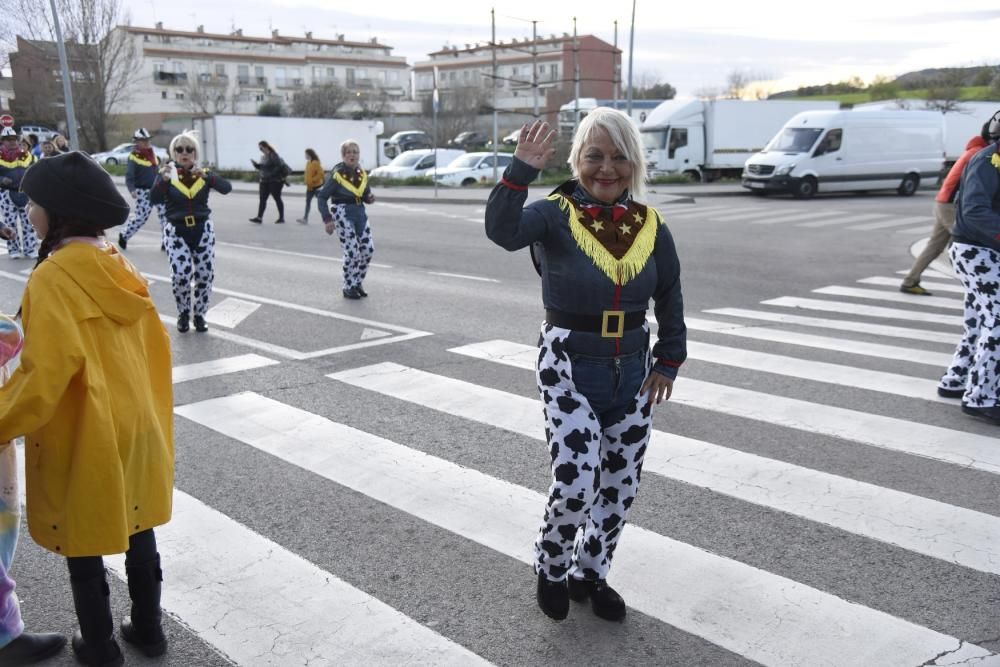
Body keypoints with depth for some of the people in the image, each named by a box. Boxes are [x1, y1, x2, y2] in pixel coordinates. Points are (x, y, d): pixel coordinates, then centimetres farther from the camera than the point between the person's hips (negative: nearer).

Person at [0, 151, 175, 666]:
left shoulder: (53, 278, -20)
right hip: (134, 421, 7)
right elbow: (152, 344, 9)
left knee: (84, 542, 11)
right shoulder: (120, 268, 2)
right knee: (137, 527, 19)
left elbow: (46, 373, -25)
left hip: (81, 435, -7)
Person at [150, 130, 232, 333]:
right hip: (176, 231, -2)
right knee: (180, 274, -14)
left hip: (202, 229, 2)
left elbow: (226, 188, -15)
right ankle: (183, 314, 10)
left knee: (205, 274, 2)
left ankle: (199, 314, 22)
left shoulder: (204, 173, 2)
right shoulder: (167, 173, -3)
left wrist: (206, 176, -31)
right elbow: (154, 199, -17)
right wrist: (163, 180, -35)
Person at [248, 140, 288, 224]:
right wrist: (256, 164, 1)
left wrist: (271, 173, -21)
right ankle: (259, 218, -3)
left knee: (277, 198, 1)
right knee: (262, 199, 0)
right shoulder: (263, 156, 13)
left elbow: (279, 166, -20)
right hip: (265, 181, 8)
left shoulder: (273, 155, -14)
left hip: (275, 181, -8)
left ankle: (281, 218, 10)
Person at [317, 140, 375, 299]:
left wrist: (370, 198, -4)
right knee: (352, 252, -9)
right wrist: (327, 219, -16)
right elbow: (321, 197, -9)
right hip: (343, 213, -6)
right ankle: (348, 288, 8)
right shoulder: (337, 174, -11)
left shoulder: (362, 174, 7)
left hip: (360, 212, 6)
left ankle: (358, 284, 20)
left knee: (368, 249, 2)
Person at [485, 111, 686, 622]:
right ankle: (550, 568, 19)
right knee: (576, 481, -13)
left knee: (620, 486, 13)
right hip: (568, 369, -5)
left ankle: (590, 575, 36)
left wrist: (669, 360, 7)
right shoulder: (556, 215, -11)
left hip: (633, 372, 5)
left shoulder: (651, 226, 1)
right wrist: (522, 171, -41)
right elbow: (501, 230, -31)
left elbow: (670, 299, 11)